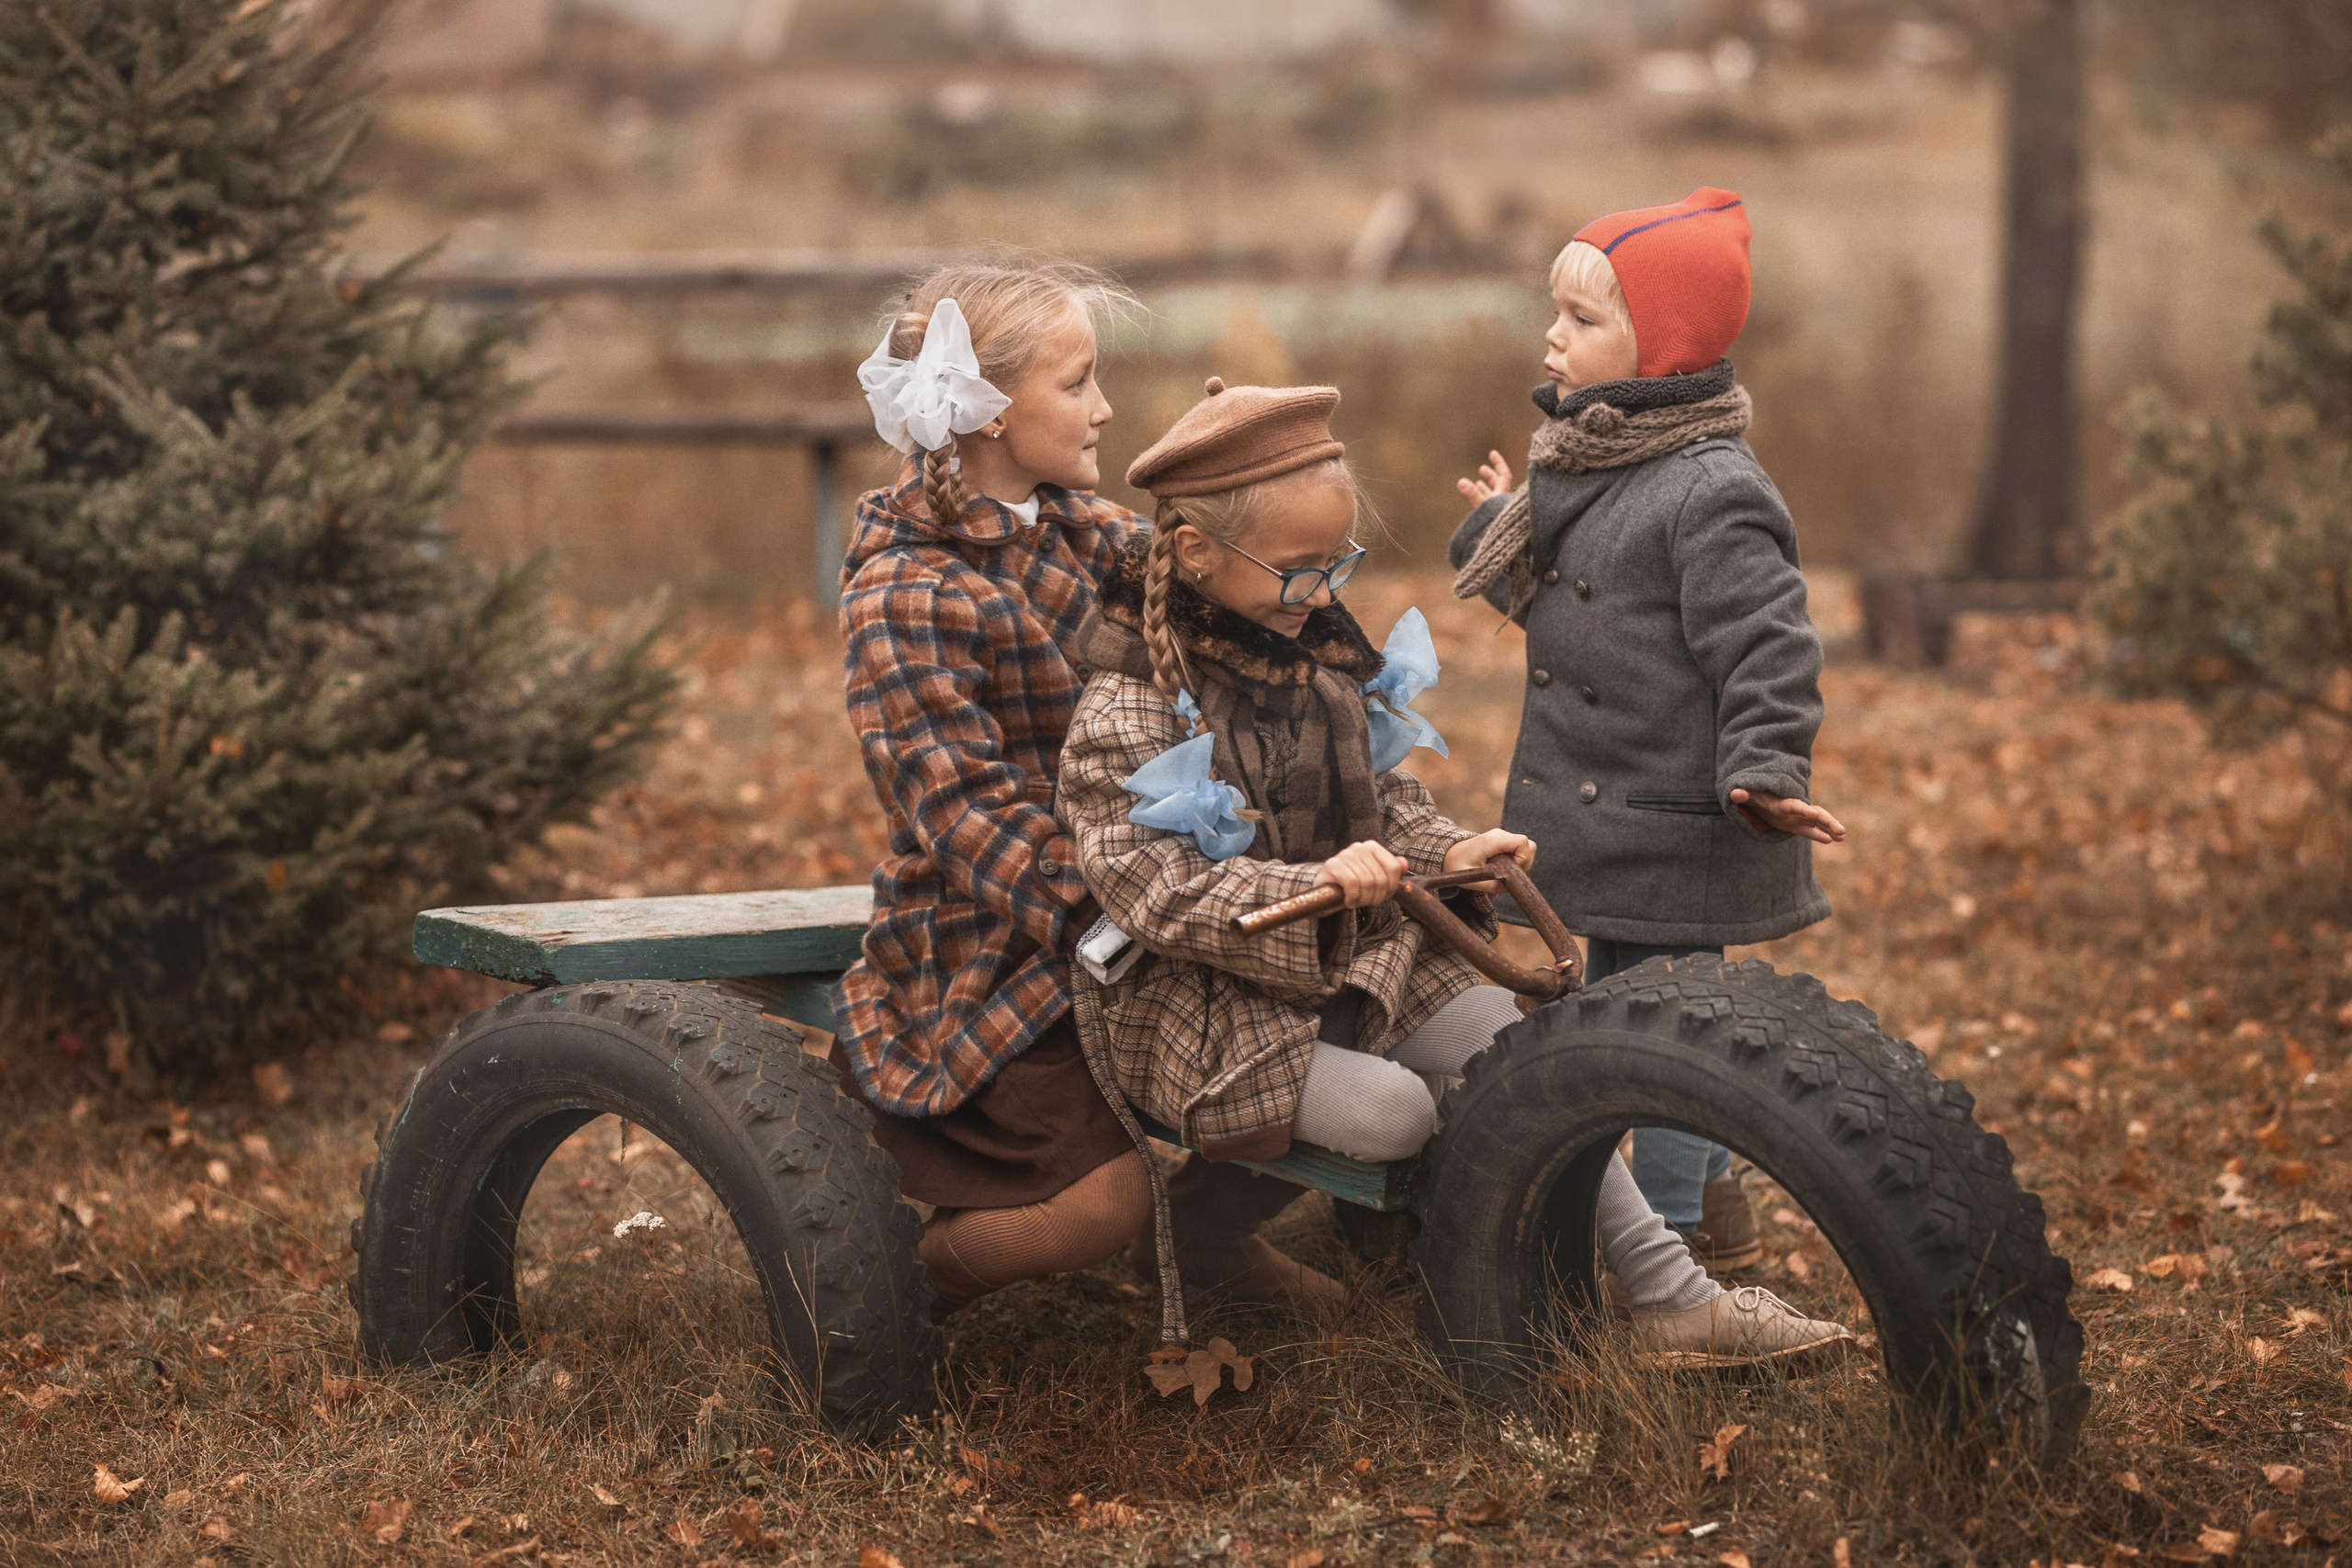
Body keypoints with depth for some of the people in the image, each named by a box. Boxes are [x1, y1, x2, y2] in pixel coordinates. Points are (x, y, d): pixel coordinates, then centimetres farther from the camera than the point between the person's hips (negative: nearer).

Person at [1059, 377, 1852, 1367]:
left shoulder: (1319, 649, 7)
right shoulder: (1129, 707, -18)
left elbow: (1378, 793, 16)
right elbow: (1153, 888, -25)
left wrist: (1447, 851, -6)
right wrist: (1313, 883, -37)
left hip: (1353, 953, 8)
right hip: (1204, 998, -7)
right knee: (1387, 1111, -27)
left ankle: (1671, 1294, -1)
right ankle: (1198, 1230, -1)